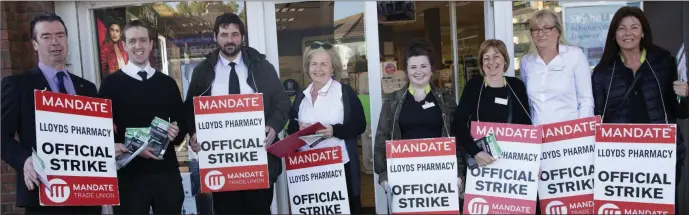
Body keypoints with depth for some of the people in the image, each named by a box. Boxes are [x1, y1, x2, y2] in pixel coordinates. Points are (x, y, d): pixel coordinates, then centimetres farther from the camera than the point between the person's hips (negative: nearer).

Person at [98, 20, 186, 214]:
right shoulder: (111, 83, 1)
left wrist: (177, 133, -7)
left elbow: (181, 122, 15)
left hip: (167, 172, 3)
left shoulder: (167, 83, 10)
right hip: (129, 174, -2)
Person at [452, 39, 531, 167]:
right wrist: (475, 152, -23)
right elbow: (458, 124, -11)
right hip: (480, 159, -2)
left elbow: (526, 125, 7)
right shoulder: (473, 86, -3)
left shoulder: (517, 86, 5)